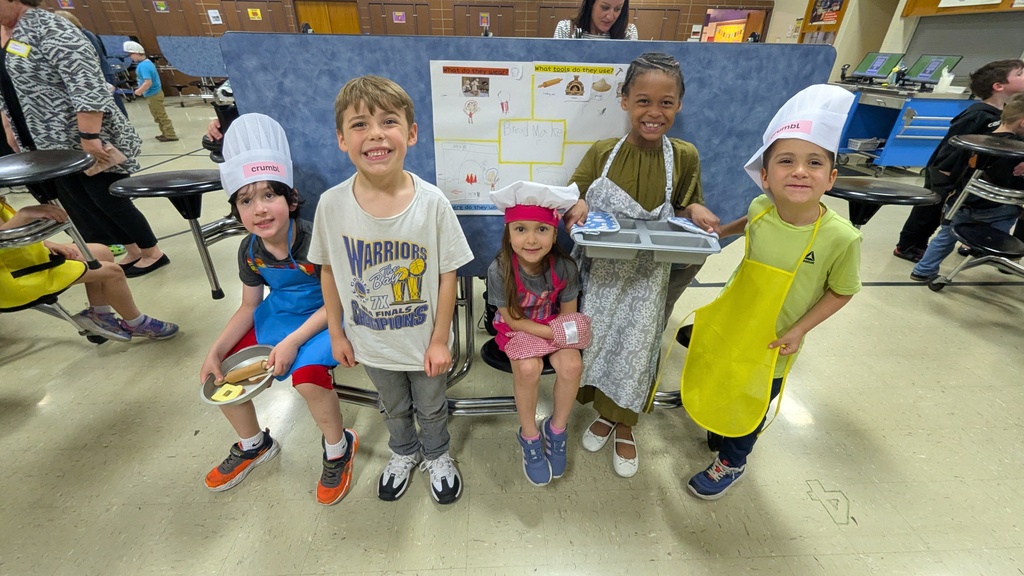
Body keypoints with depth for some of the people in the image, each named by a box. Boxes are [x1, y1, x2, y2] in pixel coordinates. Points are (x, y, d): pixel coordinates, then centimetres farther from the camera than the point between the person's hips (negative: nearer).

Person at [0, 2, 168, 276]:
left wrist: (89, 138, -27)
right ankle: (133, 252, 19)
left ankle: (153, 253, 11)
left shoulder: (49, 27, -13)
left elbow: (87, 85, -23)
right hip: (52, 144, 9)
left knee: (108, 201, -3)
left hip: (84, 141, -9)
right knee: (80, 205, 10)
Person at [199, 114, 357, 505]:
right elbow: (248, 307, 5)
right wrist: (215, 351, -6)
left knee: (307, 374, -32)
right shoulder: (250, 250, -7)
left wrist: (292, 341, -25)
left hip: (324, 318, -7)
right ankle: (254, 445, 31)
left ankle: (338, 448, 1)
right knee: (216, 372, 3)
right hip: (277, 314, 7)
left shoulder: (315, 241, -26)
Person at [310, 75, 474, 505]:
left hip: (425, 340, -2)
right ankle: (404, 453, 60)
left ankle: (437, 455, 56)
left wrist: (440, 340, -11)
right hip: (369, 342, 2)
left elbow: (447, 275, -15)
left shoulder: (432, 203, -22)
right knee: (393, 408, 28)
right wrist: (337, 333, 2)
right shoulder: (332, 204, -17)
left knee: (431, 407, 24)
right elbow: (329, 272, -4)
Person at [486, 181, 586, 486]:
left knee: (571, 365, -24)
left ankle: (557, 428, 5)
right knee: (528, 367, -30)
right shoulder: (499, 269, -24)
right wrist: (553, 333, -22)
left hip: (554, 325, 2)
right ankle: (529, 436, -1)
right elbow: (511, 319, -16)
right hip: (517, 329, -2)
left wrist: (565, 332, -22)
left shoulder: (563, 267, -19)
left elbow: (568, 315, -3)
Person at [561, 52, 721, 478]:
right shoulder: (602, 152, -6)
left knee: (636, 350, 11)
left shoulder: (684, 157, -5)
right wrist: (578, 207, -22)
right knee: (598, 342, 13)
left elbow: (684, 211, 6)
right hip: (602, 273, 1)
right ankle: (605, 413, 41)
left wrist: (695, 211, -16)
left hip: (649, 279, 0)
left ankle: (625, 426, 37)